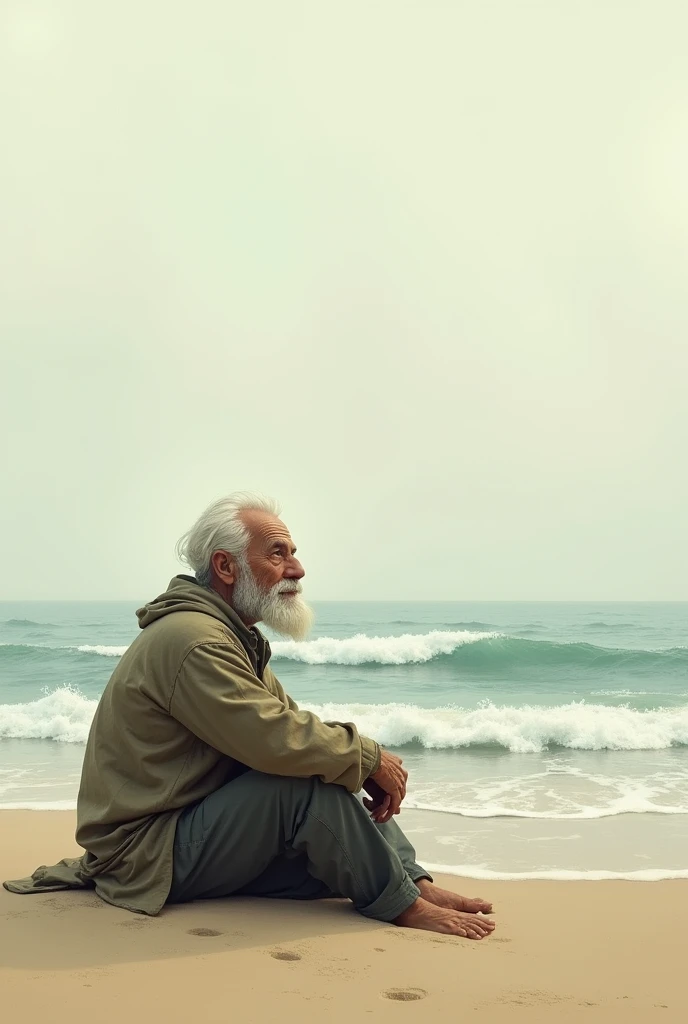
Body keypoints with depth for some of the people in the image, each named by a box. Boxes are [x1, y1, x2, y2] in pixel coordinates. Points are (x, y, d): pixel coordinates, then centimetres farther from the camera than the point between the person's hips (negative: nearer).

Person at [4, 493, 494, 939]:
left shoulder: (235, 638, 15)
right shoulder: (191, 639, -21)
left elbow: (291, 724, 9)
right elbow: (276, 740, -31)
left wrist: (368, 766, -8)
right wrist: (370, 756, -16)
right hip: (149, 855, -10)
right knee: (307, 783, -26)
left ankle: (418, 883, -3)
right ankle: (404, 906, -11)